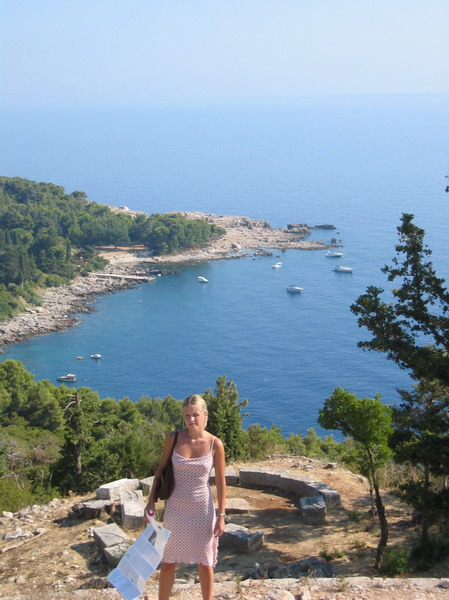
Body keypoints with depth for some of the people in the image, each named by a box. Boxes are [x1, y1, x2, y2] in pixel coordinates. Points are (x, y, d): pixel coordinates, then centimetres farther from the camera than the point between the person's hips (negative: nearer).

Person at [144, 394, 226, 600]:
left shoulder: (215, 444, -10)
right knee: (168, 563, 10)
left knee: (205, 563, 11)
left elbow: (220, 482, -4)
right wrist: (151, 502, 1)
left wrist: (221, 516, -4)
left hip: (202, 509, -1)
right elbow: (161, 469, 3)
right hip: (175, 508, 1)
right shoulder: (174, 438, -8)